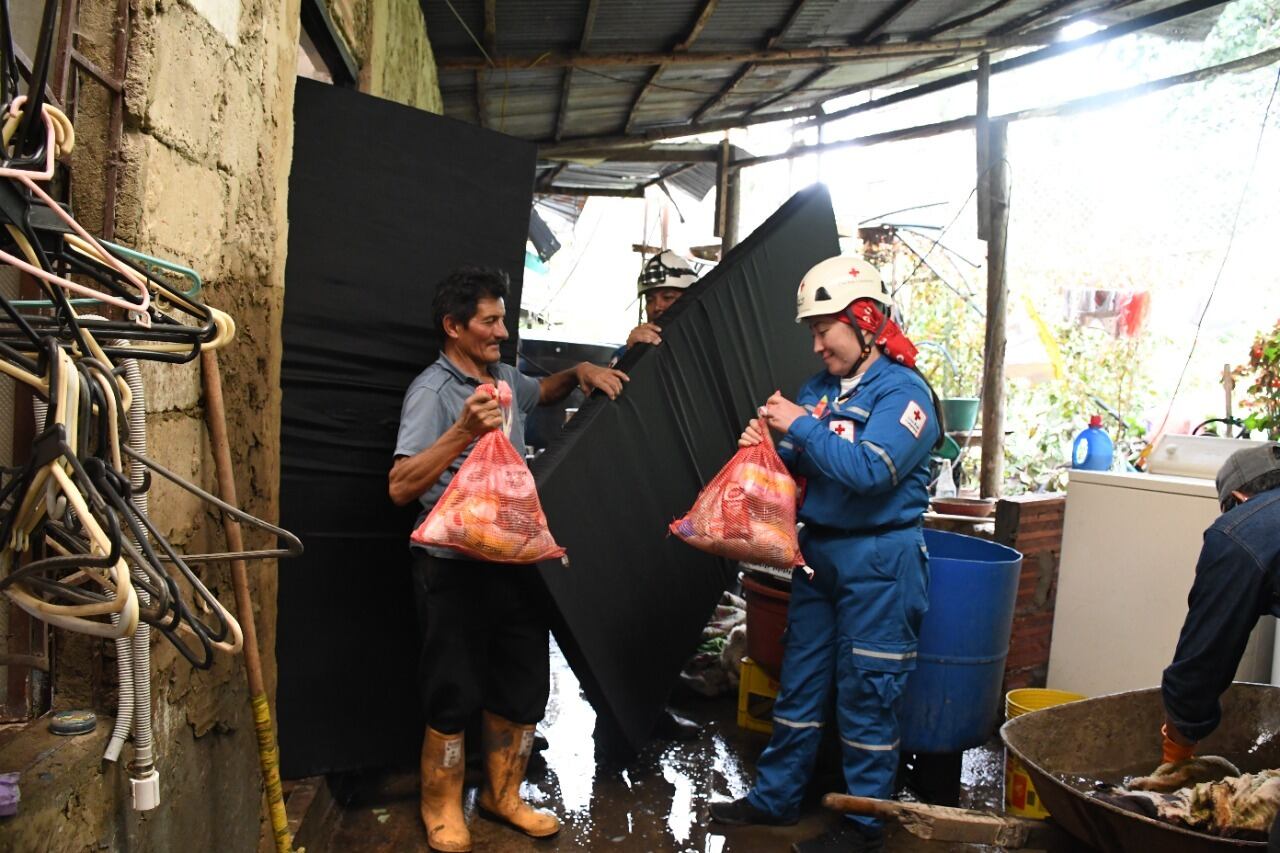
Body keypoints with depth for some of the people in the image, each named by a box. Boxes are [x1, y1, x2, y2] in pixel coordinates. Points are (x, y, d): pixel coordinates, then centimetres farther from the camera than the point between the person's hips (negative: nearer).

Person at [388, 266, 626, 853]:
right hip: (454, 567, -7)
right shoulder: (432, 391, -14)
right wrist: (464, 431, -36)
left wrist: (580, 372, 11)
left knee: (523, 687, 15)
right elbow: (400, 487, -24)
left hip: (514, 561, 7)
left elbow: (544, 392, 33)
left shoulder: (505, 378, 8)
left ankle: (502, 795, 34)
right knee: (454, 695, 4)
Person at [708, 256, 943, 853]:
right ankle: (775, 797, 30)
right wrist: (766, 445, -8)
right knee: (800, 679, 15)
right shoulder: (821, 388, 9)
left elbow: (868, 471, -26)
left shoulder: (903, 391, -13)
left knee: (866, 693, 4)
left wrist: (800, 426, -21)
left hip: (878, 561, -7)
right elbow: (798, 466, 12)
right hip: (817, 551, 7)